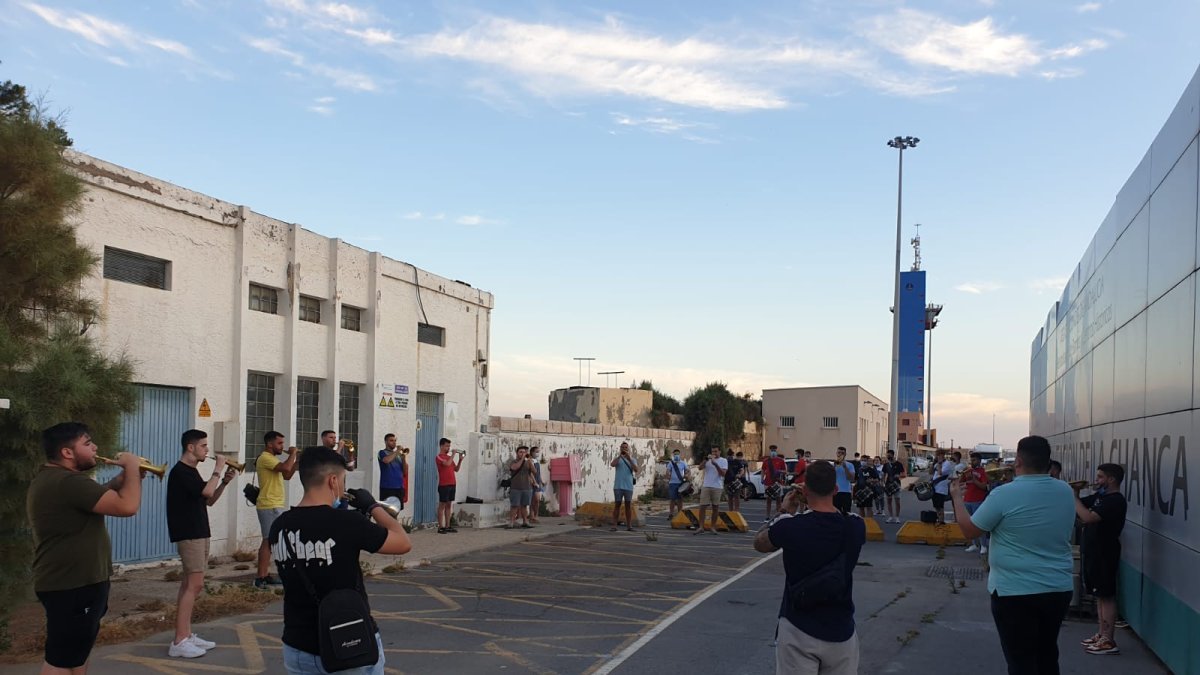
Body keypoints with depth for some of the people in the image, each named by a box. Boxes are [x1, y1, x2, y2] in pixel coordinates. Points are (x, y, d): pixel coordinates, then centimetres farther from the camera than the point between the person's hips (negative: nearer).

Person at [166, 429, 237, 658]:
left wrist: (225, 481, 5)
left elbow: (209, 500, 18)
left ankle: (186, 635, 14)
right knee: (195, 584, -12)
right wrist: (218, 468, -13)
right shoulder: (180, 471, -14)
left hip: (198, 533, 10)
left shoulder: (191, 472, 16)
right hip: (188, 534, -10)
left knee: (189, 584, 10)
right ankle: (179, 642, -11)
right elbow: (207, 491, -25)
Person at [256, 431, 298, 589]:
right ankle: (261, 578, -10)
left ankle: (265, 575, 18)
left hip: (274, 506, 11)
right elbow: (286, 467, -30)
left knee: (269, 541, 13)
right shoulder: (265, 458, -15)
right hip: (270, 506, -11)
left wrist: (297, 461, 8)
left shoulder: (272, 458, 18)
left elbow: (287, 476, 19)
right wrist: (292, 454, -13)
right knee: (268, 541, -11)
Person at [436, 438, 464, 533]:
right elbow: (447, 464, -25)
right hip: (444, 485, -8)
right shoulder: (439, 457, -7)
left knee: (449, 505, 9)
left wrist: (460, 459, 3)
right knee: (442, 505, -4)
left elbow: (456, 469, 15)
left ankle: (447, 526, 14)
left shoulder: (449, 457, 16)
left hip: (452, 484, 8)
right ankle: (440, 527, -1)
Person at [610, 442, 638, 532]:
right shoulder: (617, 458, 6)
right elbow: (612, 464, -16)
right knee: (617, 505, 0)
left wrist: (629, 459, -19)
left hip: (628, 486, 1)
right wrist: (619, 456, -25)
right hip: (618, 486, -1)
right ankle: (614, 525, 0)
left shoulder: (633, 460, 9)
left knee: (628, 505, 4)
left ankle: (629, 525, 8)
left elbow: (636, 470, -10)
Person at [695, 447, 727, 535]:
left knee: (715, 507, 5)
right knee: (702, 506, -4)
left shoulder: (723, 461, 4)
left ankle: (713, 527, 13)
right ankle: (701, 527, -4)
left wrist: (715, 464, -18)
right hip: (706, 486, 1)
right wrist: (706, 459, -17)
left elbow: (723, 473, -8)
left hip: (717, 487, -1)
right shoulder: (708, 460, 10)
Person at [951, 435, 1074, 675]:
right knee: (1047, 655, 20)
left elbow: (969, 530, -7)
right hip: (1059, 589, 6)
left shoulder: (1004, 494, -18)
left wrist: (957, 498, 8)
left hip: (1015, 592, -5)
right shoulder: (1066, 492, 0)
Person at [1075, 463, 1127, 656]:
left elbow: (1088, 517, -29)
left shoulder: (1115, 501, -18)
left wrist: (1074, 496, -20)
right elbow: (1075, 508, 16)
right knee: (1100, 595, 14)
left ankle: (1109, 641, -1)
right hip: (1094, 552, 9)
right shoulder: (1099, 496, 11)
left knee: (1107, 596, -5)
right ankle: (1102, 634, 23)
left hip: (1105, 554, -9)